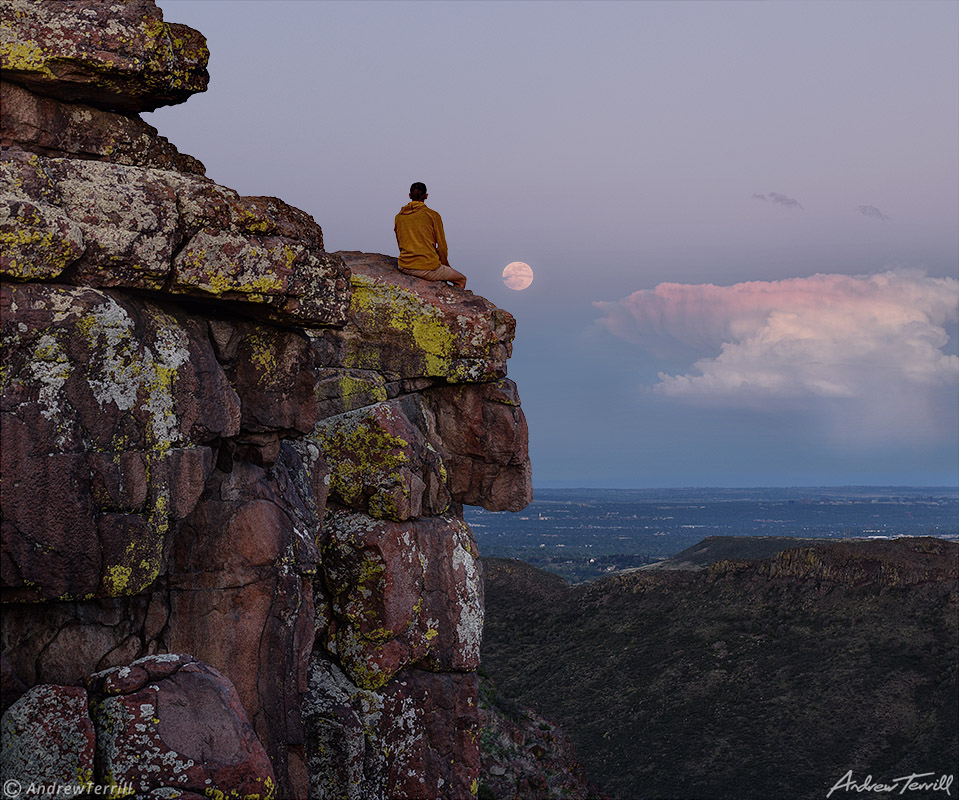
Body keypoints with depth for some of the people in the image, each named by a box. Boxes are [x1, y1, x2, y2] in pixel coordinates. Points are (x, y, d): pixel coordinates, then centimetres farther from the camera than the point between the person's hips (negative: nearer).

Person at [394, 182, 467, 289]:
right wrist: (445, 265, 15)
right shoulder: (432, 215, -6)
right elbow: (441, 246, -2)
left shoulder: (399, 217, 7)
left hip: (404, 267, 6)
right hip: (428, 269, -6)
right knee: (461, 280, 19)